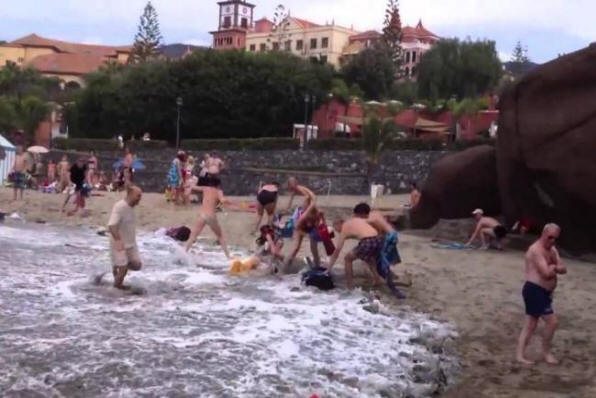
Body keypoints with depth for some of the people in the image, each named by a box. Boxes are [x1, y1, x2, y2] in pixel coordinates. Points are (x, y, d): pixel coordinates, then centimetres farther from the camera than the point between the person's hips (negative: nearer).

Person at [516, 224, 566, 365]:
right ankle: (546, 352, 9)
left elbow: (563, 269, 7)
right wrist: (554, 267, -3)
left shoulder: (553, 250, 15)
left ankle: (520, 355, 14)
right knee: (552, 321, -8)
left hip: (543, 292, 10)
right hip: (535, 291, -10)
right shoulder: (536, 250, -17)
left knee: (530, 325, 10)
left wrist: (553, 268, -13)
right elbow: (546, 273, -24)